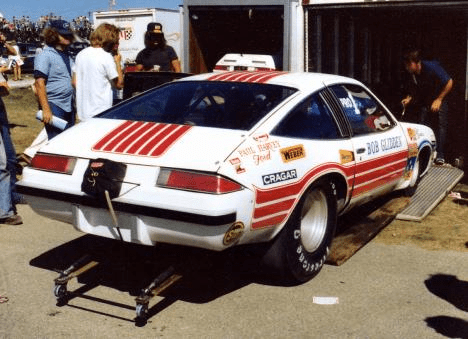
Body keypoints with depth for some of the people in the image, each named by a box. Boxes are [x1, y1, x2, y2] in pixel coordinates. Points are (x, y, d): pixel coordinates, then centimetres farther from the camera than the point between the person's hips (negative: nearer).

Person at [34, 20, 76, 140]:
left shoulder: (67, 55, 15)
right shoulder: (44, 56, -10)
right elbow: (39, 83, -16)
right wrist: (46, 109, -22)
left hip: (69, 107, 8)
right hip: (54, 107, -8)